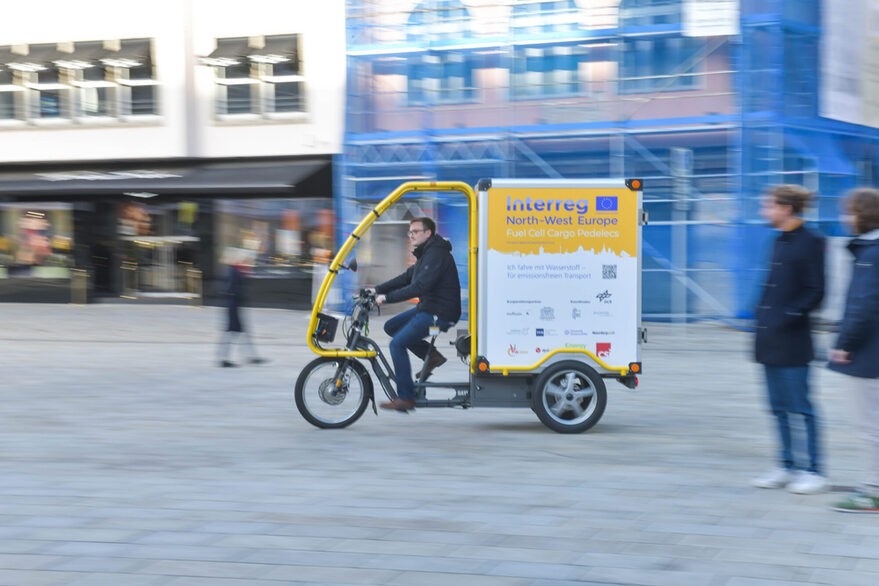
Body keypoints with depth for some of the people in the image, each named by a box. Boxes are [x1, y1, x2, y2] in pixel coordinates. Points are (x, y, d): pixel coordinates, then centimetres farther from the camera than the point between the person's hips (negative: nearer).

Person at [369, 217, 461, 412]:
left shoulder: (436, 255, -18)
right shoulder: (425, 254, 16)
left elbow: (419, 287, -27)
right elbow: (406, 278, 18)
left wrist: (387, 297, -25)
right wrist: (377, 289, 9)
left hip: (439, 314, -11)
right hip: (427, 308, 11)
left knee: (398, 343, -14)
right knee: (391, 326, 14)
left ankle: (406, 397, -9)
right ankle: (432, 356, 11)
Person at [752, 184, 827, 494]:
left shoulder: (810, 242, -11)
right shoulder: (780, 241, 14)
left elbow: (815, 291, -13)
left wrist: (789, 317, -17)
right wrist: (762, 313, 10)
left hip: (792, 341, -8)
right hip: (771, 340, 8)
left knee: (800, 407, -4)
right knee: (779, 407, 11)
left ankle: (813, 471, 3)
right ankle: (786, 467, 19)